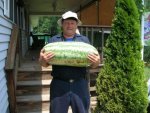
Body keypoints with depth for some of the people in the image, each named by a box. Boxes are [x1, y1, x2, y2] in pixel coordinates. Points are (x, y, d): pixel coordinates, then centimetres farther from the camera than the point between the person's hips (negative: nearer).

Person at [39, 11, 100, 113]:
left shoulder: (84, 40, 10)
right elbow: (45, 64, 8)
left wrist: (97, 62, -15)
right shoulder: (53, 40, 8)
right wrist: (42, 60, -15)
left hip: (80, 84, 1)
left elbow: (93, 65, 9)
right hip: (59, 84, 0)